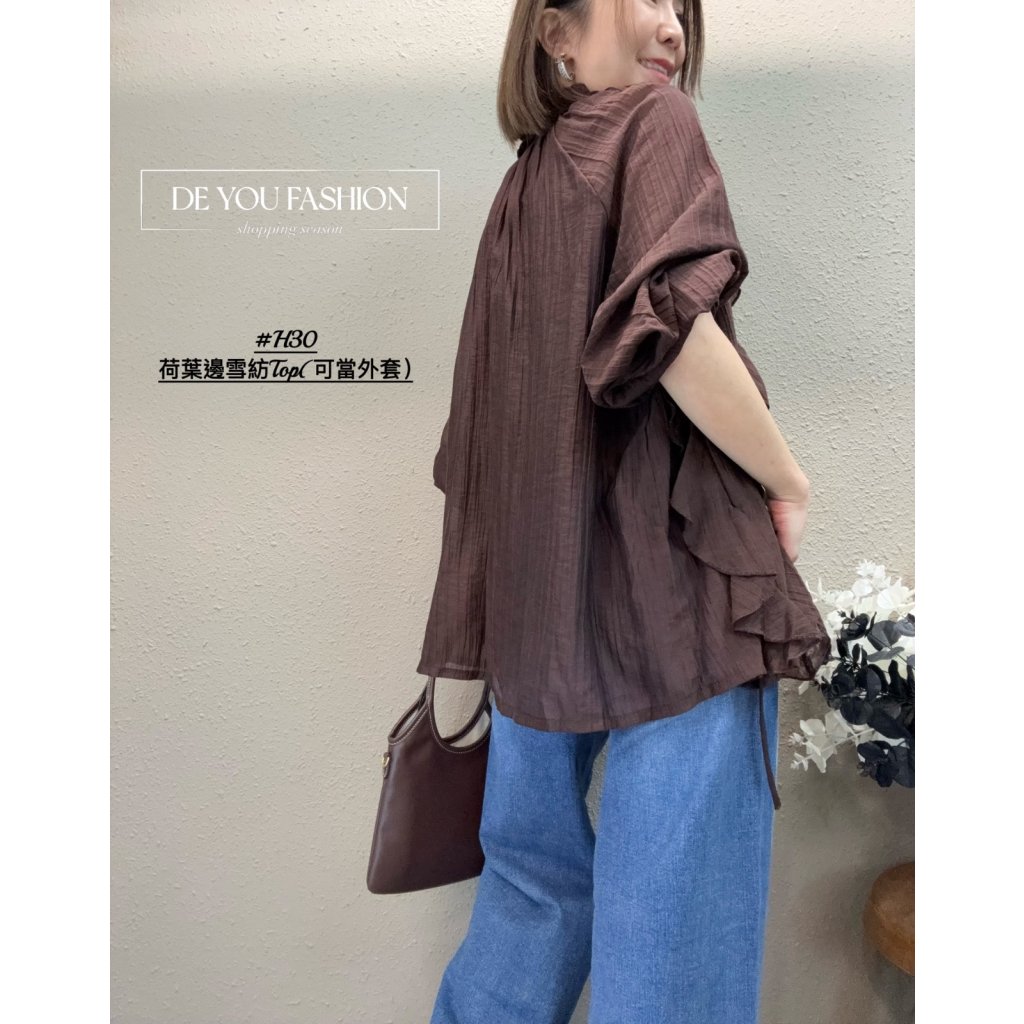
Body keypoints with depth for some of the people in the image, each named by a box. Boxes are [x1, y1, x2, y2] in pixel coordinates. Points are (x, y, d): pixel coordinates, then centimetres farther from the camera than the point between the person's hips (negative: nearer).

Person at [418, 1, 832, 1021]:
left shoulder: (516, 187, 20)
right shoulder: (657, 122, 0)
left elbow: (477, 420, 18)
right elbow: (669, 321, -21)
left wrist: (483, 622, 24)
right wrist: (788, 484, -6)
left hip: (538, 597, 8)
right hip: (672, 584, -7)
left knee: (534, 881, 21)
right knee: (673, 933, 3)